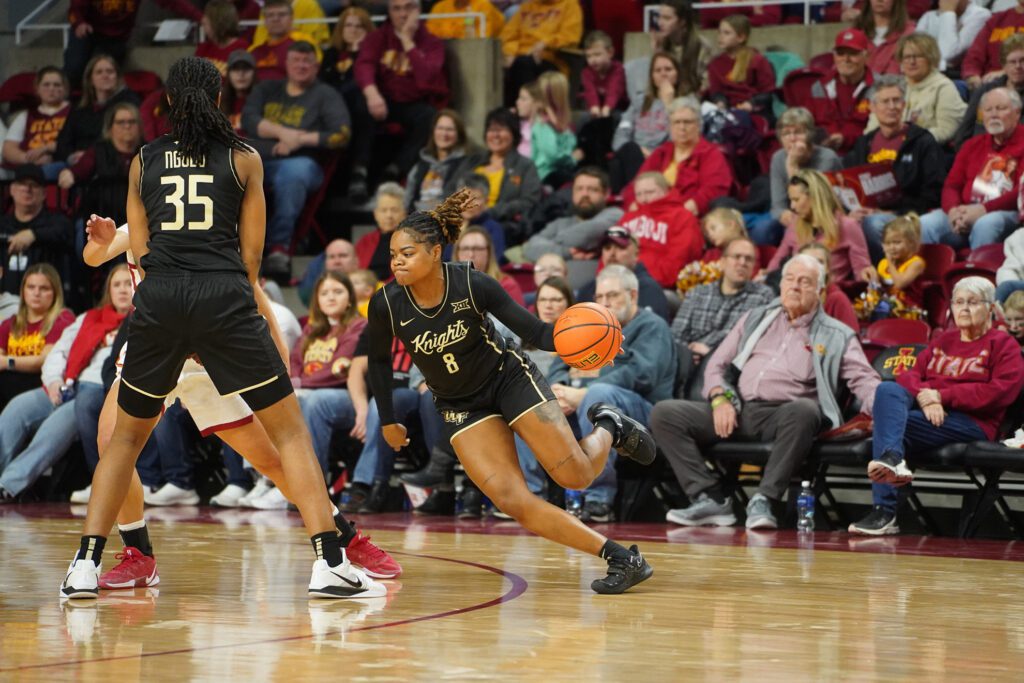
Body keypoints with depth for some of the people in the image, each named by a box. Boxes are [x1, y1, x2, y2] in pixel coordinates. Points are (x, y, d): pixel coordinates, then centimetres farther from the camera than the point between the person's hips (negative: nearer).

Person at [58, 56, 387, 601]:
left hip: (159, 296, 2)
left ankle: (85, 565, 9)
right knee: (291, 430, 4)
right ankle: (330, 563, -8)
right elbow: (251, 255, 9)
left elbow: (140, 251, 14)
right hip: (225, 296, -2)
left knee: (127, 436, 18)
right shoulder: (244, 158, 10)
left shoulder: (143, 160, 15)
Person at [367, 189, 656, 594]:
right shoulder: (386, 305, -19)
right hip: (460, 406, 2)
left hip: (510, 379, -2)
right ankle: (621, 558, -8)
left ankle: (608, 428, 32)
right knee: (513, 502, -15)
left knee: (576, 476, -5)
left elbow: (532, 332, -17)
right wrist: (388, 420, 5)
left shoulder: (472, 284, -24)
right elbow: (379, 360, 2)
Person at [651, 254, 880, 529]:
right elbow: (717, 364, 20)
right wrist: (720, 398, -1)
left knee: (803, 410, -40)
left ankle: (764, 501, -33)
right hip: (736, 411, 3)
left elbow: (864, 380, 4)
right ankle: (710, 499, -23)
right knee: (664, 413, -17)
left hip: (782, 414, -3)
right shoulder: (756, 319, 24)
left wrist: (880, 411, -18)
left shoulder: (836, 336, 15)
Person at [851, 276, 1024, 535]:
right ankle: (892, 458, -45)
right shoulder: (943, 341, 27)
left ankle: (884, 512, -36)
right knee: (887, 389, -27)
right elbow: (910, 374, 15)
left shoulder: (1002, 344, 9)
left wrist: (942, 396, -12)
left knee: (884, 425, -28)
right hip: (926, 412, 6)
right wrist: (924, 398, -11)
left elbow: (1002, 391, -8)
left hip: (972, 421, -6)